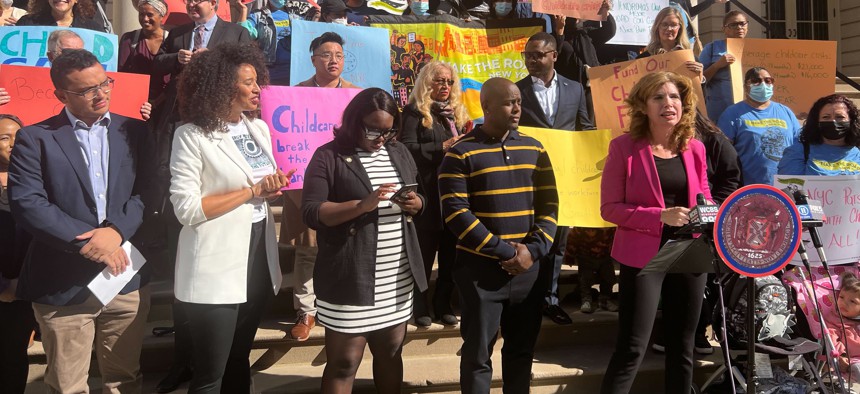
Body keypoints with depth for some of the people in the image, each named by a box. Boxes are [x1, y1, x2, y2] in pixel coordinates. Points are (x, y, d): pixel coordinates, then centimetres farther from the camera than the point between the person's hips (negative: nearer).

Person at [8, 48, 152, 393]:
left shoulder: (134, 131, 7)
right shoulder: (34, 139, -1)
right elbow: (26, 204, -11)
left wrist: (116, 230, -17)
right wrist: (85, 241, -18)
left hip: (127, 277, 2)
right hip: (63, 284, -2)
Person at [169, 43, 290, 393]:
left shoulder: (260, 129, 8)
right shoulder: (193, 136, -10)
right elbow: (186, 209, -17)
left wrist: (277, 185, -5)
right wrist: (253, 191, -17)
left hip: (258, 261, 6)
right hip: (216, 272, -6)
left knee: (239, 362, 21)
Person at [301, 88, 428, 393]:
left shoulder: (399, 152, 12)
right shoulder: (328, 157, -6)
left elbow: (420, 200, 18)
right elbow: (311, 213, -13)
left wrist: (416, 204, -6)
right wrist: (363, 205, -24)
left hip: (398, 278, 6)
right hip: (350, 280, -5)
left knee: (391, 352, 17)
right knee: (343, 362, 4)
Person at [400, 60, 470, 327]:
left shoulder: (457, 111, 16)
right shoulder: (414, 112, -3)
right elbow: (407, 149, -14)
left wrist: (466, 138, -1)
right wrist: (442, 147, -20)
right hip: (428, 193, -6)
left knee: (450, 251, 10)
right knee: (425, 251, 2)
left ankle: (443, 304, 23)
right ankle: (420, 307, 16)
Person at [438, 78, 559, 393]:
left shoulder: (534, 149, 7)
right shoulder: (461, 154, -7)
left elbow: (549, 203, 7)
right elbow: (456, 213, -13)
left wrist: (534, 249, -9)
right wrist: (505, 251, -16)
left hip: (528, 268, 4)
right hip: (480, 268, -4)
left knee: (522, 347, 16)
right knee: (477, 353, 6)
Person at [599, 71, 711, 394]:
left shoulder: (695, 148, 6)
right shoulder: (624, 147, -8)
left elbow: (704, 200, 17)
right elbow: (609, 208, -10)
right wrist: (660, 216, -21)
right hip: (643, 257, -5)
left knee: (682, 347, 16)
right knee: (631, 349, -5)